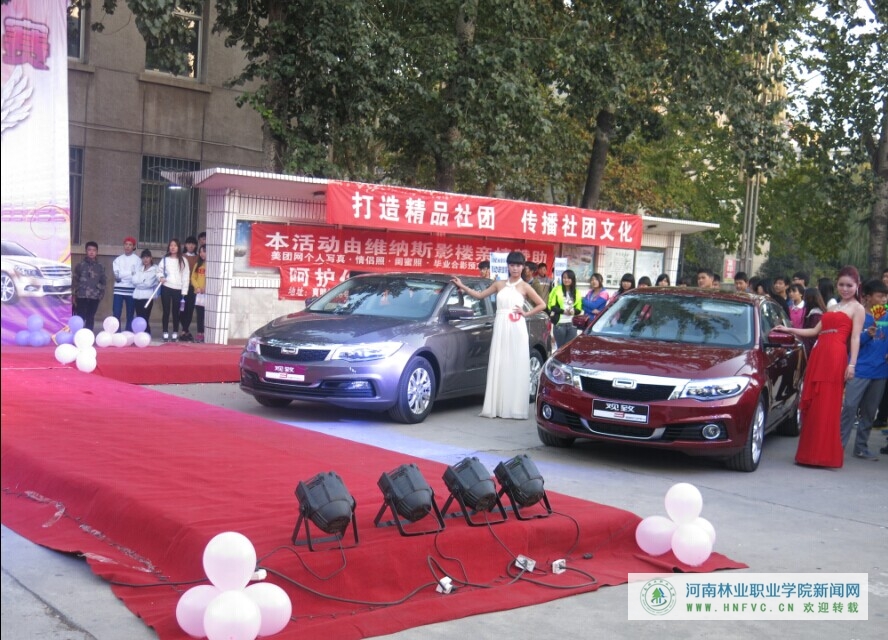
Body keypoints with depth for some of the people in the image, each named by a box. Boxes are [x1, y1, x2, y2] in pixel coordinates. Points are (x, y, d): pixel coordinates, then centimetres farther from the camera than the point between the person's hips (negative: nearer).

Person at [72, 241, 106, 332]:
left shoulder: (100, 267, 7)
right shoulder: (80, 265, 3)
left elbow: (104, 281, 12)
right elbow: (74, 280, 4)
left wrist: (101, 294, 4)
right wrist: (73, 295, 0)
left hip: (94, 297, 1)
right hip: (81, 296, -1)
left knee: (90, 319, 6)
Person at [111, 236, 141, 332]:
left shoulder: (137, 260, 3)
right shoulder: (118, 259, 11)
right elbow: (117, 274, -3)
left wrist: (122, 276, -8)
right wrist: (130, 273, -10)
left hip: (131, 290, -1)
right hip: (119, 289, 2)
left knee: (130, 315, 5)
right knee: (116, 314, -4)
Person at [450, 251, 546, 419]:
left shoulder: (524, 287, 4)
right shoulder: (499, 284, 12)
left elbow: (542, 305, 6)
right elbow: (479, 295, 17)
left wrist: (526, 313, -1)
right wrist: (462, 287, 12)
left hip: (517, 329, -3)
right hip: (500, 328, 3)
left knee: (516, 368, -3)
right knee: (499, 367, 0)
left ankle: (515, 408, -1)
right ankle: (497, 407, 3)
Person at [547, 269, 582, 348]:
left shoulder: (576, 292, 13)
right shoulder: (557, 289, 2)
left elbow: (579, 309, 11)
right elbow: (552, 306, -3)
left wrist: (573, 311, -11)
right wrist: (563, 311, -16)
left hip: (572, 324, 3)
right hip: (560, 323, -3)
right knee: (561, 348, 1)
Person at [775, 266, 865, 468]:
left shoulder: (857, 308, 6)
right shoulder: (833, 307, 27)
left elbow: (855, 338, -3)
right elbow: (816, 330, 25)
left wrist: (852, 364, -11)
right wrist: (789, 330, 21)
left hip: (835, 358, -7)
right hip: (818, 356, 7)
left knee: (827, 406, -7)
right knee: (811, 405, 3)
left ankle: (823, 454, -3)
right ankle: (810, 453, 9)